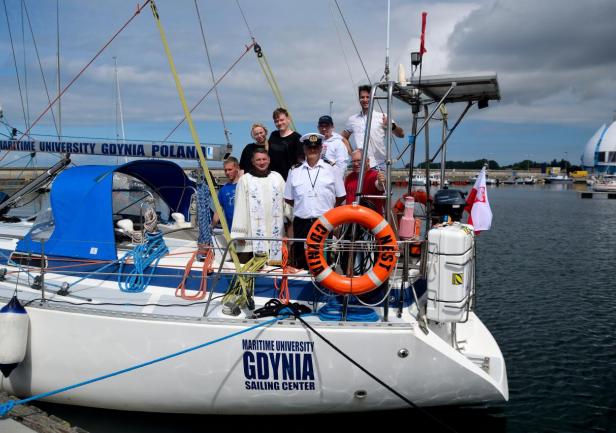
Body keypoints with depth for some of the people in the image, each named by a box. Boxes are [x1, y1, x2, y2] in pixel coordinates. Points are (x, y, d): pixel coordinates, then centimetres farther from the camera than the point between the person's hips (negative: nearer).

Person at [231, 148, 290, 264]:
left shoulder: (277, 177, 10)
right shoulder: (245, 180, 1)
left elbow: (286, 202, 12)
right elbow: (240, 207, -1)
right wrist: (239, 233, -5)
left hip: (274, 233, 3)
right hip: (253, 235, -3)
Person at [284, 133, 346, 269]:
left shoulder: (331, 170, 3)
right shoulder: (294, 172, 6)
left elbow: (341, 196, 9)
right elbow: (288, 198, 13)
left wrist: (327, 209, 7)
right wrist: (303, 207, 9)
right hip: (301, 223, 1)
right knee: (301, 263, 6)